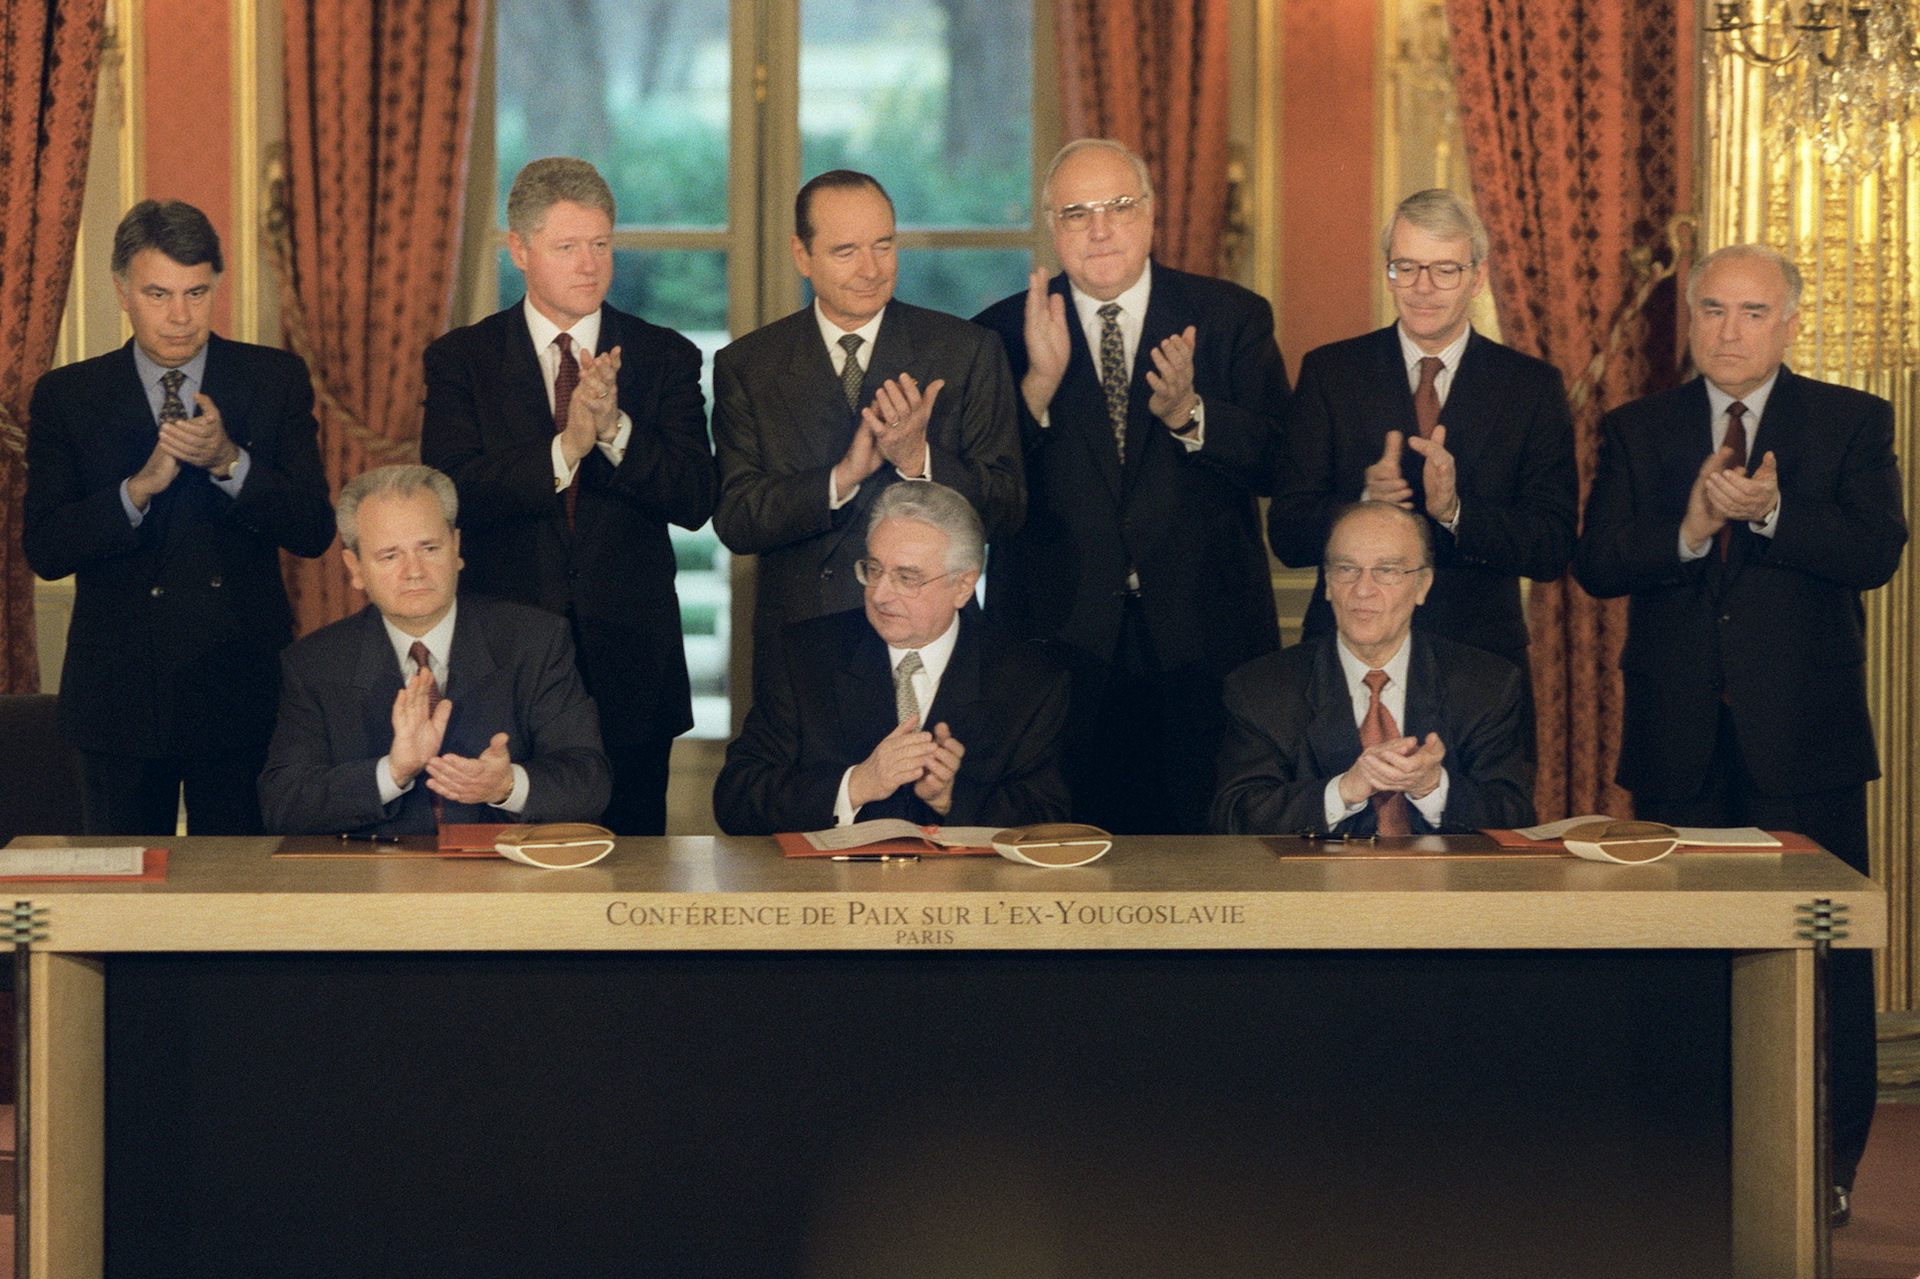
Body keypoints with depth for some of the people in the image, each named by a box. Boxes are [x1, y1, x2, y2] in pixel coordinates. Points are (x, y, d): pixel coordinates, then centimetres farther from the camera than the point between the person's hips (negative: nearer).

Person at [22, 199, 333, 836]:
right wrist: (140, 487, -19)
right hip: (121, 699, 0)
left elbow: (314, 532, -4)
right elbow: (45, 551, -5)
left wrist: (229, 461, -19)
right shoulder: (65, 396, 3)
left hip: (241, 690, 0)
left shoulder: (276, 381, 3)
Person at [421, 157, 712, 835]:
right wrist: (564, 451, -23)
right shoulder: (461, 360, 3)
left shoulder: (665, 358, 6)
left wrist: (614, 427, -20)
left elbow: (694, 500, -4)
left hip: (630, 659, 1)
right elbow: (449, 494, -10)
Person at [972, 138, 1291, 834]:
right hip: (1060, 643, 0)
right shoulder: (1002, 333, 6)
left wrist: (1187, 413, -20)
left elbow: (1279, 462, -4)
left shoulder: (1232, 319, 6)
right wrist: (1039, 383, -18)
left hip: (1202, 645, 0)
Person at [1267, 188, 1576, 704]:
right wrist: (1363, 505, -23)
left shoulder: (1533, 386, 2)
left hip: (1482, 660, 0)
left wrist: (1455, 511, -22)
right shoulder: (1329, 372, 3)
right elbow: (1287, 535, -3)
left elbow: (1554, 550, -5)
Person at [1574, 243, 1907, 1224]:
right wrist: (1687, 529, -19)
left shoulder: (1851, 424, 4)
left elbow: (1875, 552, -9)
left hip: (1804, 737, -2)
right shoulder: (1637, 432, 10)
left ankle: (1825, 1168, 7)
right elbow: (1597, 564, -2)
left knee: (1825, 954, -1)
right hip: (1680, 740, 2)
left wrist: (1770, 511, -23)